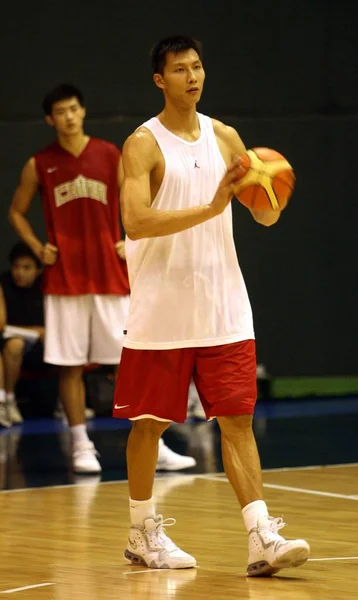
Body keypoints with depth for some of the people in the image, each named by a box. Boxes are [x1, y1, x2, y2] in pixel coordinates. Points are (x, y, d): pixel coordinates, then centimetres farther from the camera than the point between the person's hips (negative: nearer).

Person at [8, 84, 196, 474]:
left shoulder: (110, 156, 2)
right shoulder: (39, 165, 2)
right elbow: (16, 212, 13)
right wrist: (38, 248, 0)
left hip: (109, 276, 0)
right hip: (64, 279, 0)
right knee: (70, 366, 1)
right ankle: (82, 447, 8)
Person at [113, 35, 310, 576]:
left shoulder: (225, 137, 10)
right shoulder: (143, 145, -6)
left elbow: (265, 216, 10)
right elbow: (135, 222, -20)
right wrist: (210, 208, -27)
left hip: (224, 310, 4)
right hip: (162, 313, -4)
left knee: (237, 420, -1)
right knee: (150, 423, 5)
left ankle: (262, 538, -4)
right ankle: (143, 532, 20)